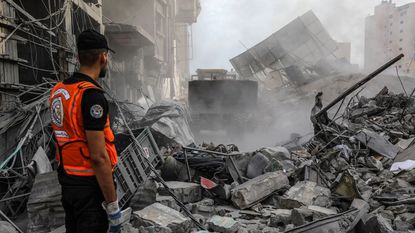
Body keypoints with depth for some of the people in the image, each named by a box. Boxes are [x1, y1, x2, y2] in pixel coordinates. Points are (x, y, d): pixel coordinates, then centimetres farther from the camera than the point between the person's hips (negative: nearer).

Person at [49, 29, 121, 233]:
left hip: (67, 180, 9)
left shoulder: (58, 91, 5)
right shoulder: (92, 96, -22)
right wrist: (113, 205, -17)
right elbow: (99, 157, -24)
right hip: (90, 186, -8)